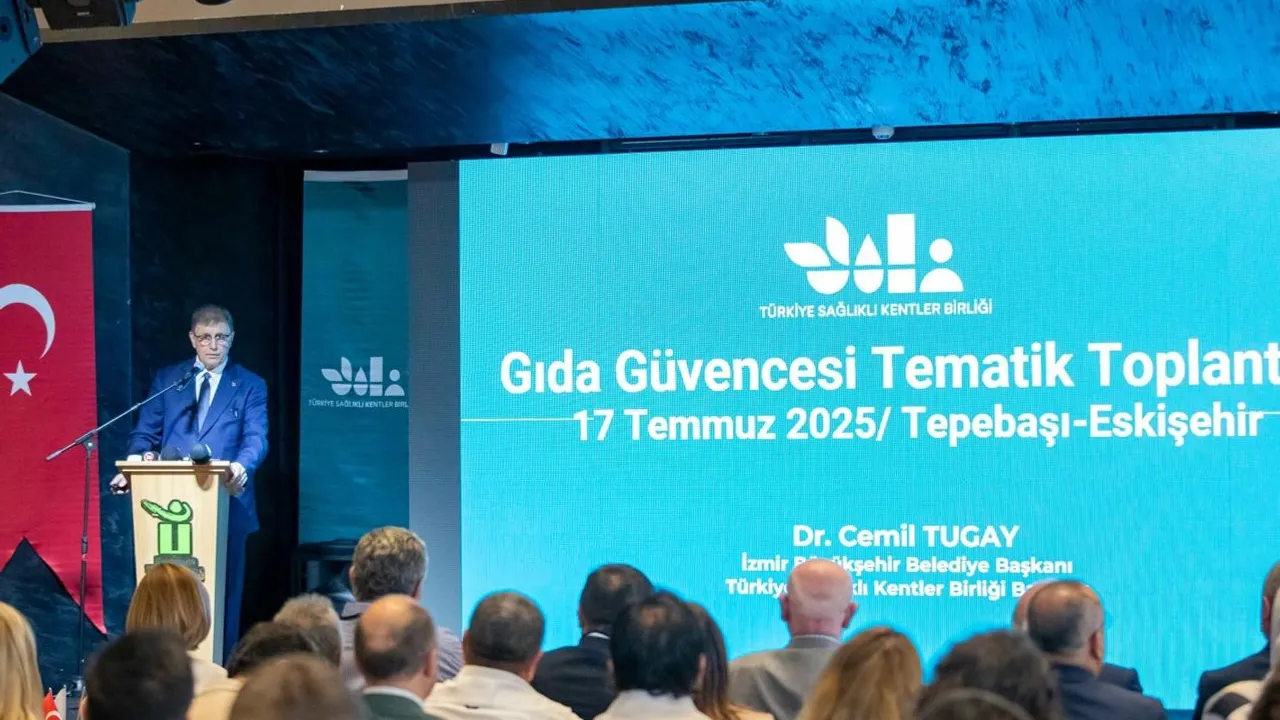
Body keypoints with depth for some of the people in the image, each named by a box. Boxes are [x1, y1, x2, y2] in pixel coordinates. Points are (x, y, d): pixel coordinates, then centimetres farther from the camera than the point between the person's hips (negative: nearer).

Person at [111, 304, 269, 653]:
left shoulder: (250, 386, 6)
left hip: (226, 505, -1)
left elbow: (256, 440, -7)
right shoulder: (166, 379, 12)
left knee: (221, 595, 3)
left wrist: (241, 467, -29)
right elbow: (145, 434, 10)